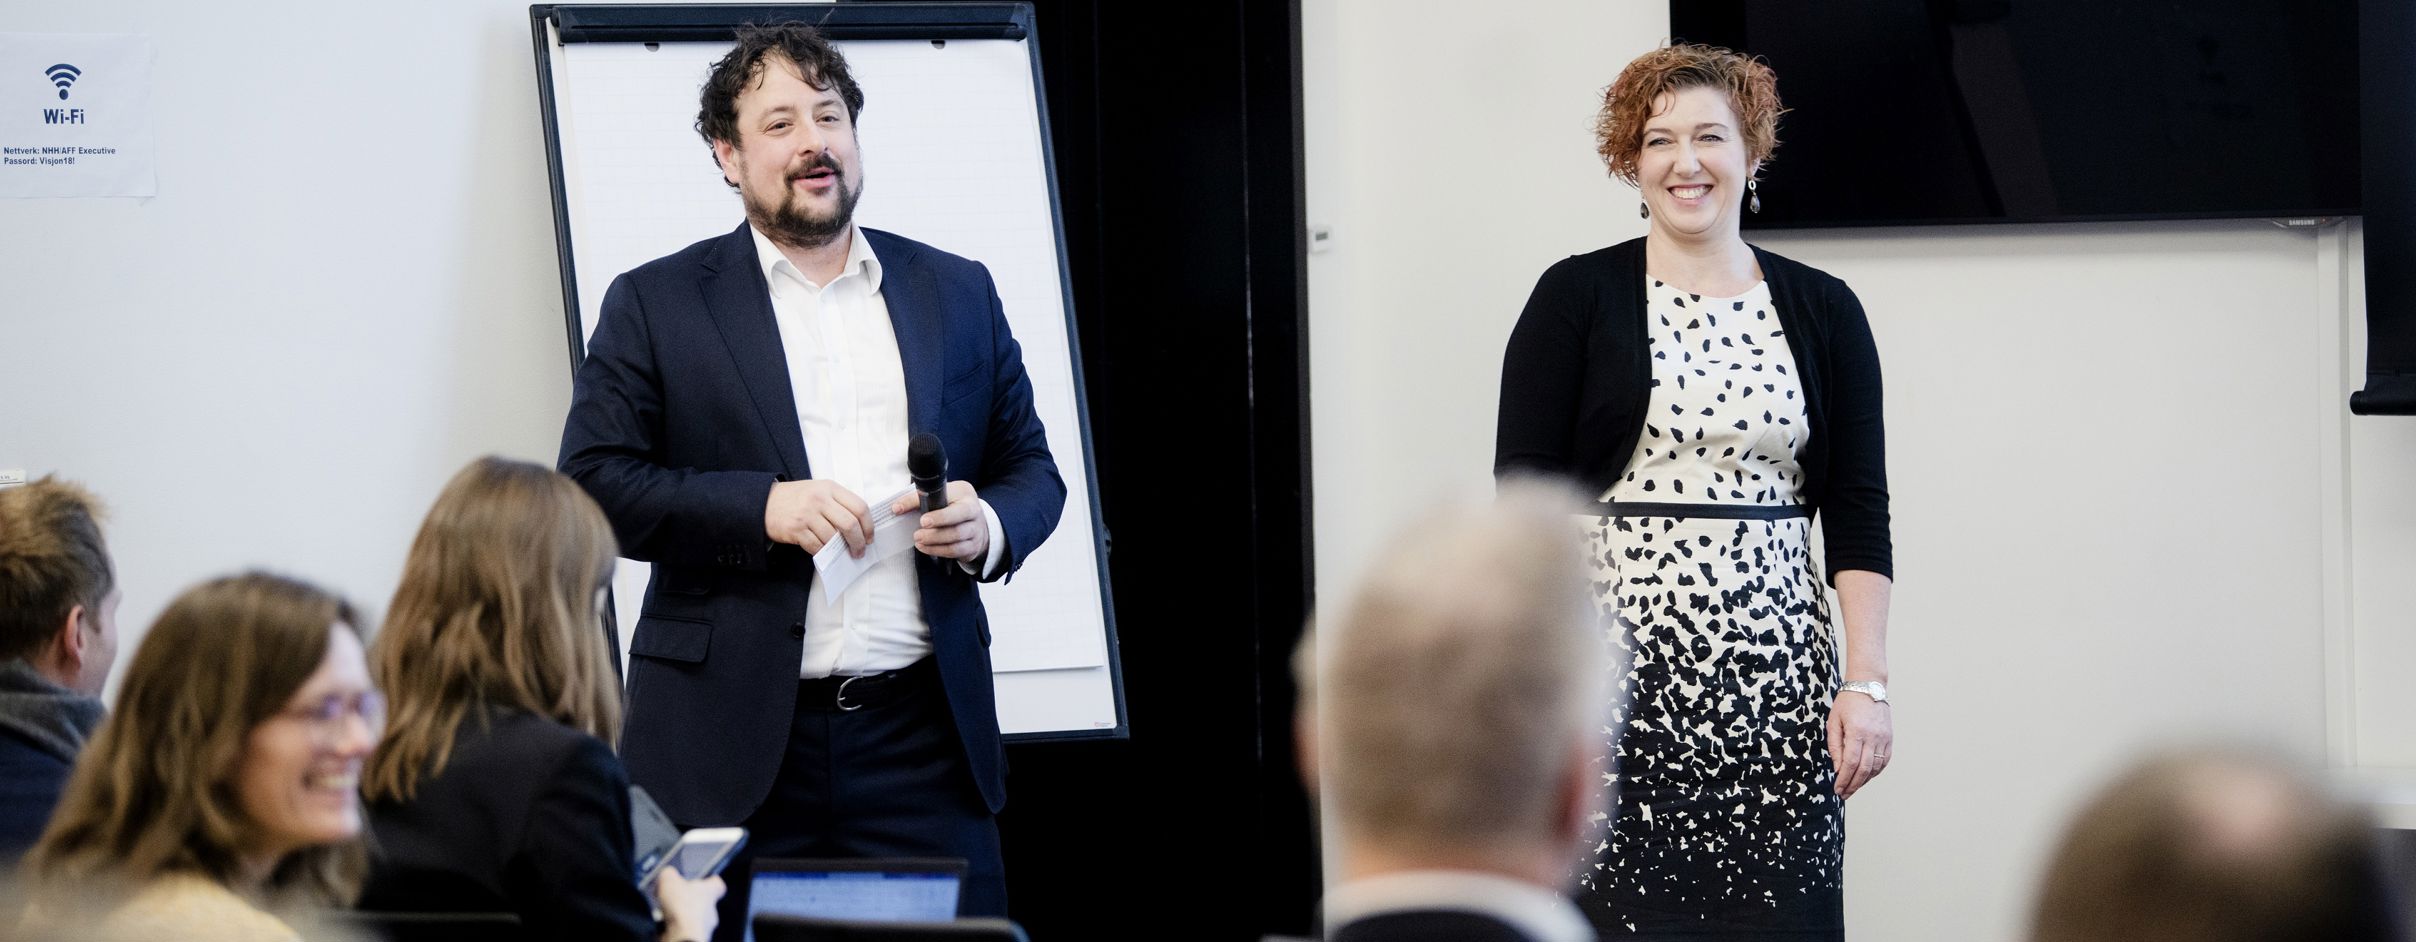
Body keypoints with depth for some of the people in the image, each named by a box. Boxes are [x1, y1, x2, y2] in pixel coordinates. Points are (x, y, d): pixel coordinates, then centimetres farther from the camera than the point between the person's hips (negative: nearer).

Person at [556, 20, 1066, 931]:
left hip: (922, 738, 2)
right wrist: (761, 507, -15)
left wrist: (988, 527, -6)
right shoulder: (654, 304, 5)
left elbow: (1031, 467, 18)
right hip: (731, 743, -2)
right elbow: (592, 482, -2)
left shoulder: (957, 293, 14)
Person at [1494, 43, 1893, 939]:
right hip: (1621, 657, -2)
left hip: (1775, 669, 2)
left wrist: (1866, 681, -3)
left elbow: (1858, 509, 6)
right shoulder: (1576, 298, 3)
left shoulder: (1822, 310, 9)